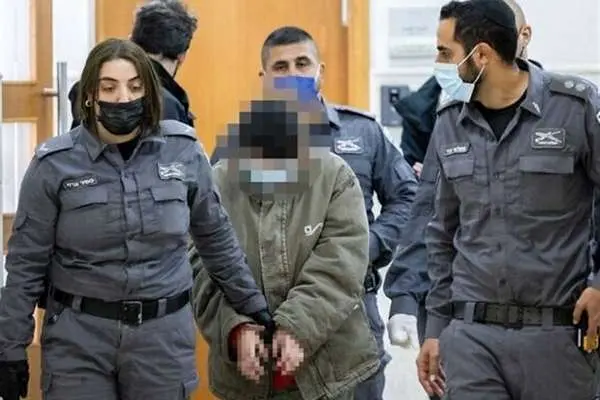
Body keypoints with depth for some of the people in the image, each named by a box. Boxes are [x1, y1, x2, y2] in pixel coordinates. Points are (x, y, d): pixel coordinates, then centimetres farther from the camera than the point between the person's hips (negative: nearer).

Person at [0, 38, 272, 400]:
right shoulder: (56, 163, -6)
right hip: (77, 338, -1)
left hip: (164, 335, 1)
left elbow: (216, 237, 11)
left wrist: (254, 304, 16)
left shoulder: (183, 151, -1)